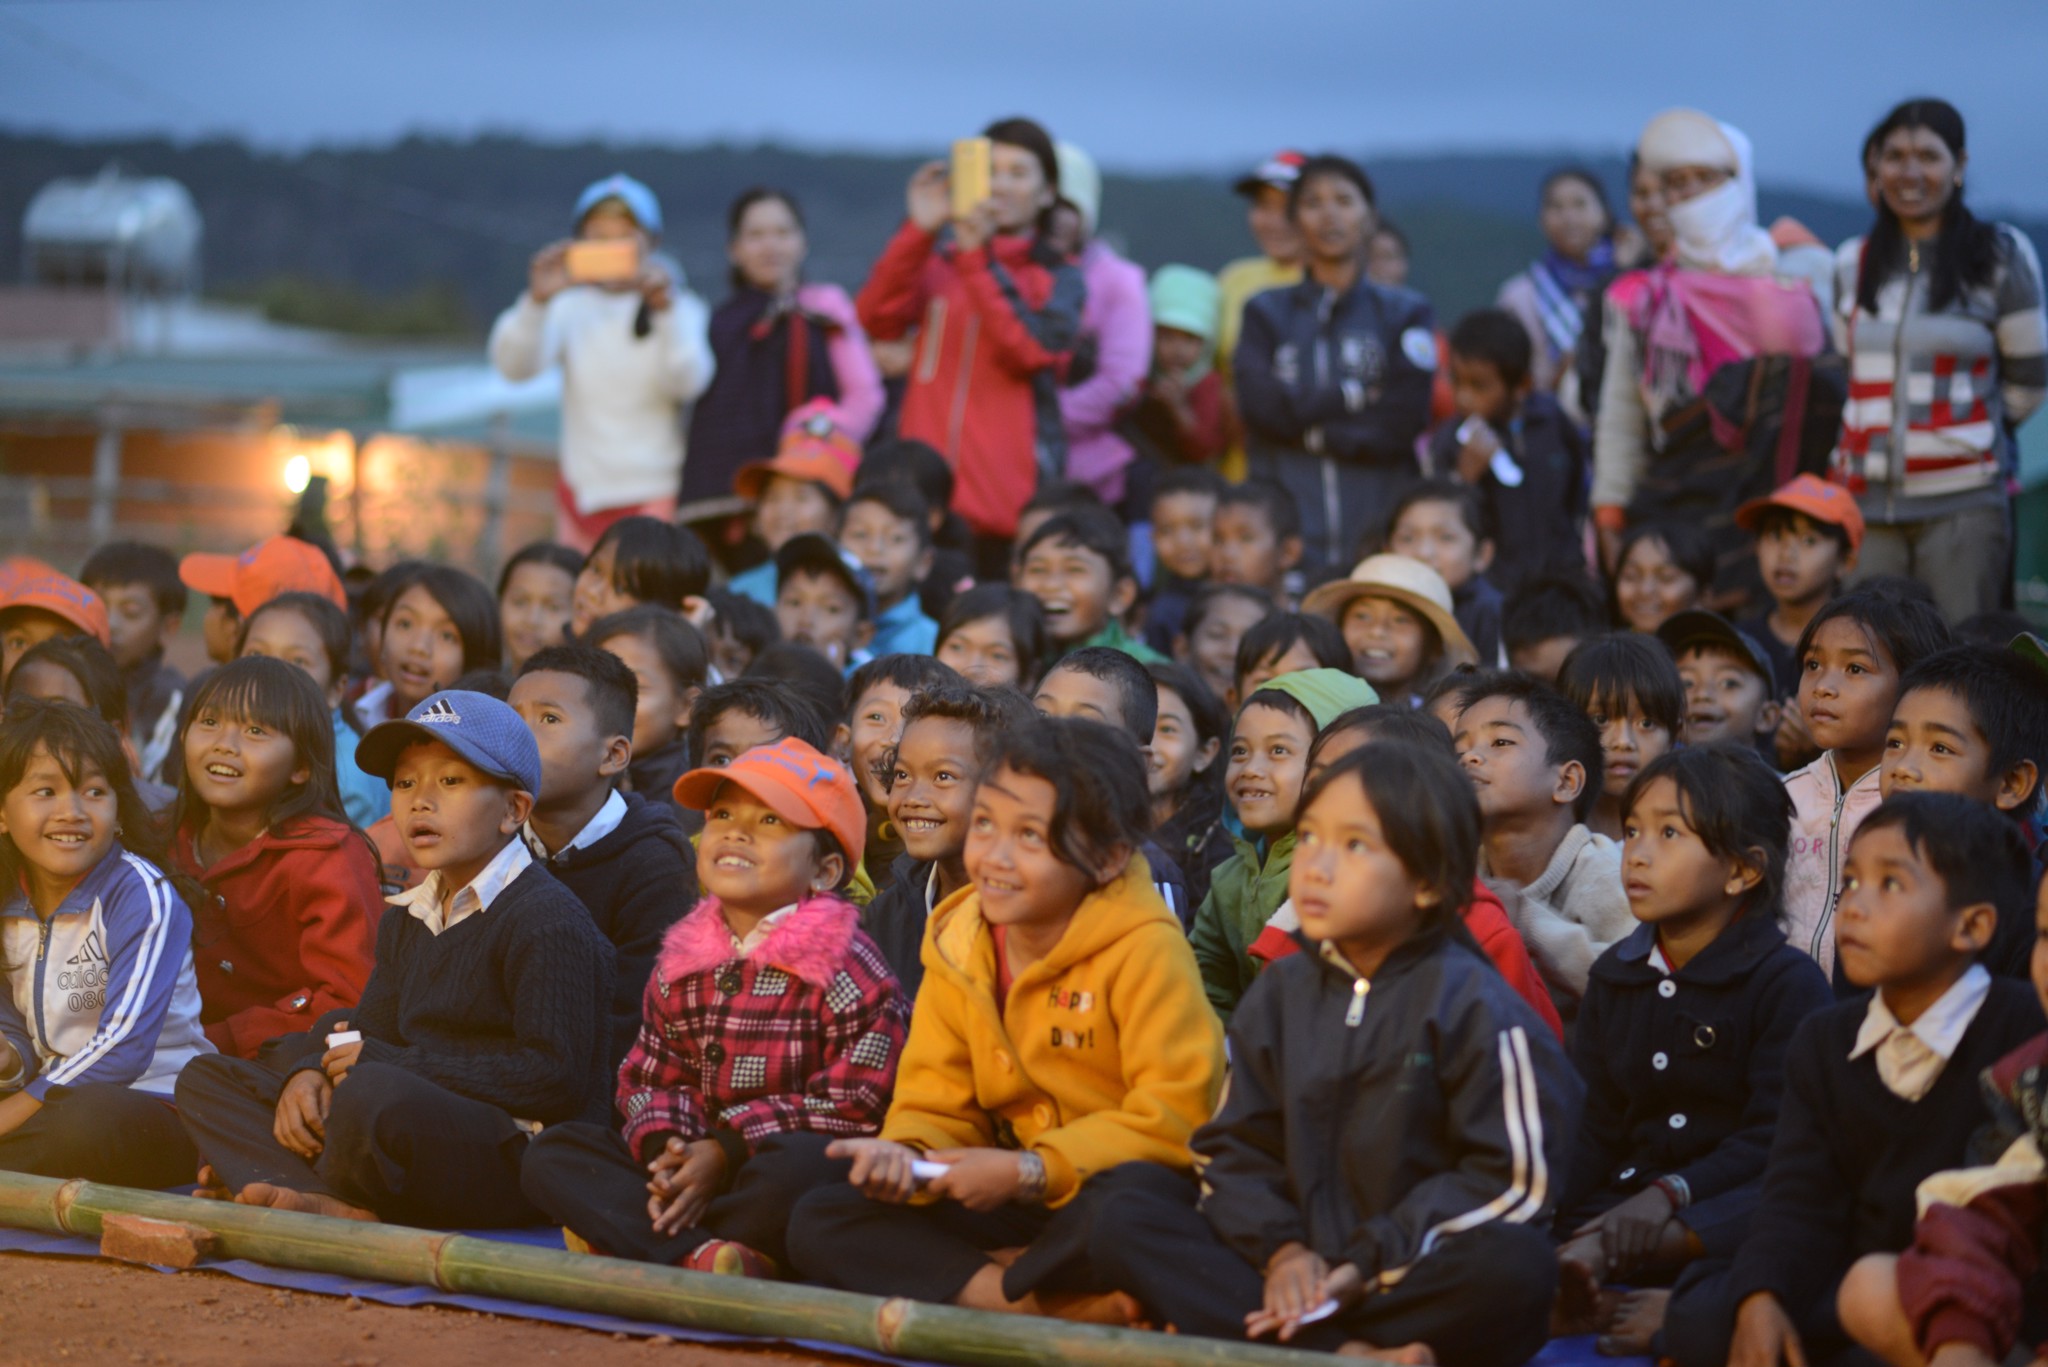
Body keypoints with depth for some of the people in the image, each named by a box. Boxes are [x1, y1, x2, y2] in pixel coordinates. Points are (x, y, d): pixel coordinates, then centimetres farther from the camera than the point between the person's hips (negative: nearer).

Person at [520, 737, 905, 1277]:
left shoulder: (846, 966, -8)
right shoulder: (683, 960, 11)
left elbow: (854, 1104, -14)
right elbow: (650, 1076, 12)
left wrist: (726, 1151, -16)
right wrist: (662, 1148, -11)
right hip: (694, 1157, 7)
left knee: (798, 1170, -41)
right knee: (551, 1154, -7)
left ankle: (639, 1243, -21)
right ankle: (700, 1255, -30)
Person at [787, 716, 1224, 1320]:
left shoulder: (1144, 949, -17)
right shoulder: (956, 947, 2)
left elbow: (1175, 1116, -22)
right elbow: (934, 1107, 5)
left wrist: (1028, 1172, -23)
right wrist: (903, 1155, -20)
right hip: (1018, 1205, 6)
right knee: (819, 1222, -10)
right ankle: (1026, 1306, -23)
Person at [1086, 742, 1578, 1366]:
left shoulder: (1471, 1005, -6)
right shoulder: (1281, 994, 10)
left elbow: (1513, 1177, -11)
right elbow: (1236, 1145, 10)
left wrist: (1372, 1262, -15)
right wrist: (1280, 1249, -10)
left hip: (1415, 1284, -5)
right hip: (1302, 1270, 5)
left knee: (1515, 1268, -36)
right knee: (1128, 1204, -11)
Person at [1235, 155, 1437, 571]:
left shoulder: (1405, 314, 10)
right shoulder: (1266, 313, 14)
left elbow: (1403, 422, -2)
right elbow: (1260, 404, -2)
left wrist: (1312, 431, -4)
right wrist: (1353, 396, -2)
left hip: (1378, 523, 0)